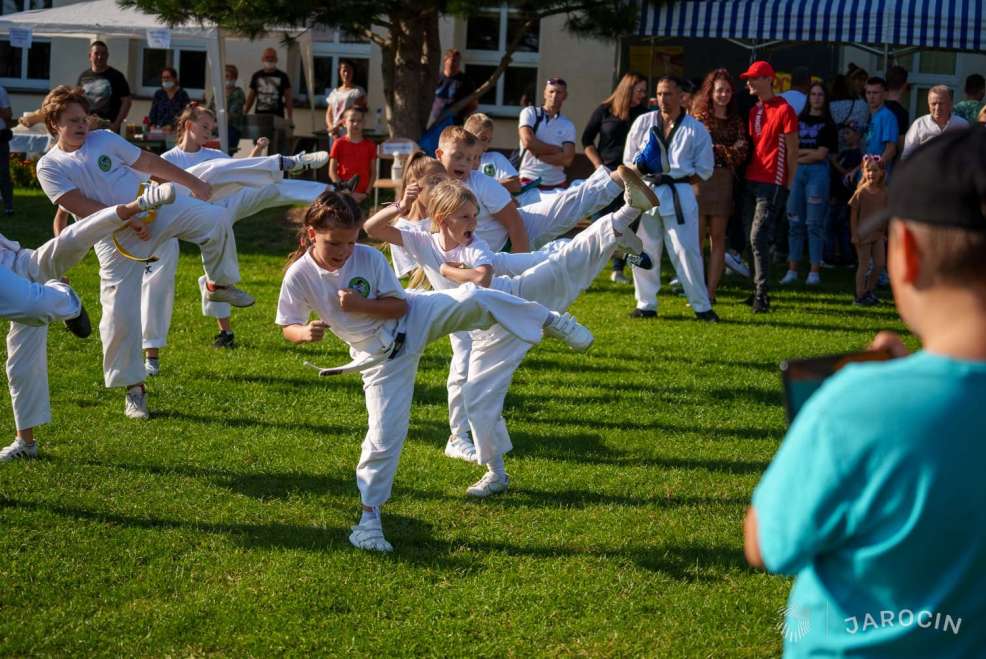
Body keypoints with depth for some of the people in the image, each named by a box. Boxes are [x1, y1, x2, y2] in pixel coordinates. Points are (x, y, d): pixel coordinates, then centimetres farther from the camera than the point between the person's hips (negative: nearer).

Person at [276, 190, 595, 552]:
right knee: (384, 435, -4)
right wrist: (305, 333, -28)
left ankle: (550, 321, -5)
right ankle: (369, 515, 14)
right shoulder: (299, 276, -14)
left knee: (473, 299, -25)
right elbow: (287, 327, -5)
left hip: (416, 319, 0)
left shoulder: (369, 258, -14)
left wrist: (362, 306, -27)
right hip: (381, 355, 0)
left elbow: (400, 305, -11)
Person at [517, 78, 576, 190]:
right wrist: (557, 149, -4)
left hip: (557, 184, 2)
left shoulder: (568, 125, 8)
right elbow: (528, 142, -11)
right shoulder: (530, 113, 3)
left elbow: (567, 159, -3)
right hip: (529, 181, -2)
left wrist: (538, 153, -9)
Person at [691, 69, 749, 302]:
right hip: (700, 177, -3)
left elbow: (742, 152, 4)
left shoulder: (736, 120, 14)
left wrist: (714, 150, -4)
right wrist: (728, 151, -1)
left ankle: (711, 292, 4)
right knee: (697, 236, -6)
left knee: (718, 237, 2)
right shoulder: (699, 115, 6)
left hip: (724, 180, 3)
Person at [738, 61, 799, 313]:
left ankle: (761, 294, -10)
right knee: (752, 237, 8)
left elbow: (792, 151, -7)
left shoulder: (784, 110, -8)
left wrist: (788, 186, -8)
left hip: (772, 184, -8)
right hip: (751, 181, 8)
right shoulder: (754, 111, 15)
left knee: (758, 237, -13)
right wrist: (743, 176, 9)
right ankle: (757, 291, 14)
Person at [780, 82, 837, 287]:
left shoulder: (828, 125, 4)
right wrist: (810, 151, -3)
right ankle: (792, 270, 8)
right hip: (796, 172, 4)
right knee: (795, 222, 4)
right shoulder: (799, 120, 14)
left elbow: (822, 154, -5)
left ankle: (815, 271, -1)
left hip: (817, 172, -3)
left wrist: (798, 155, -1)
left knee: (814, 223, -4)